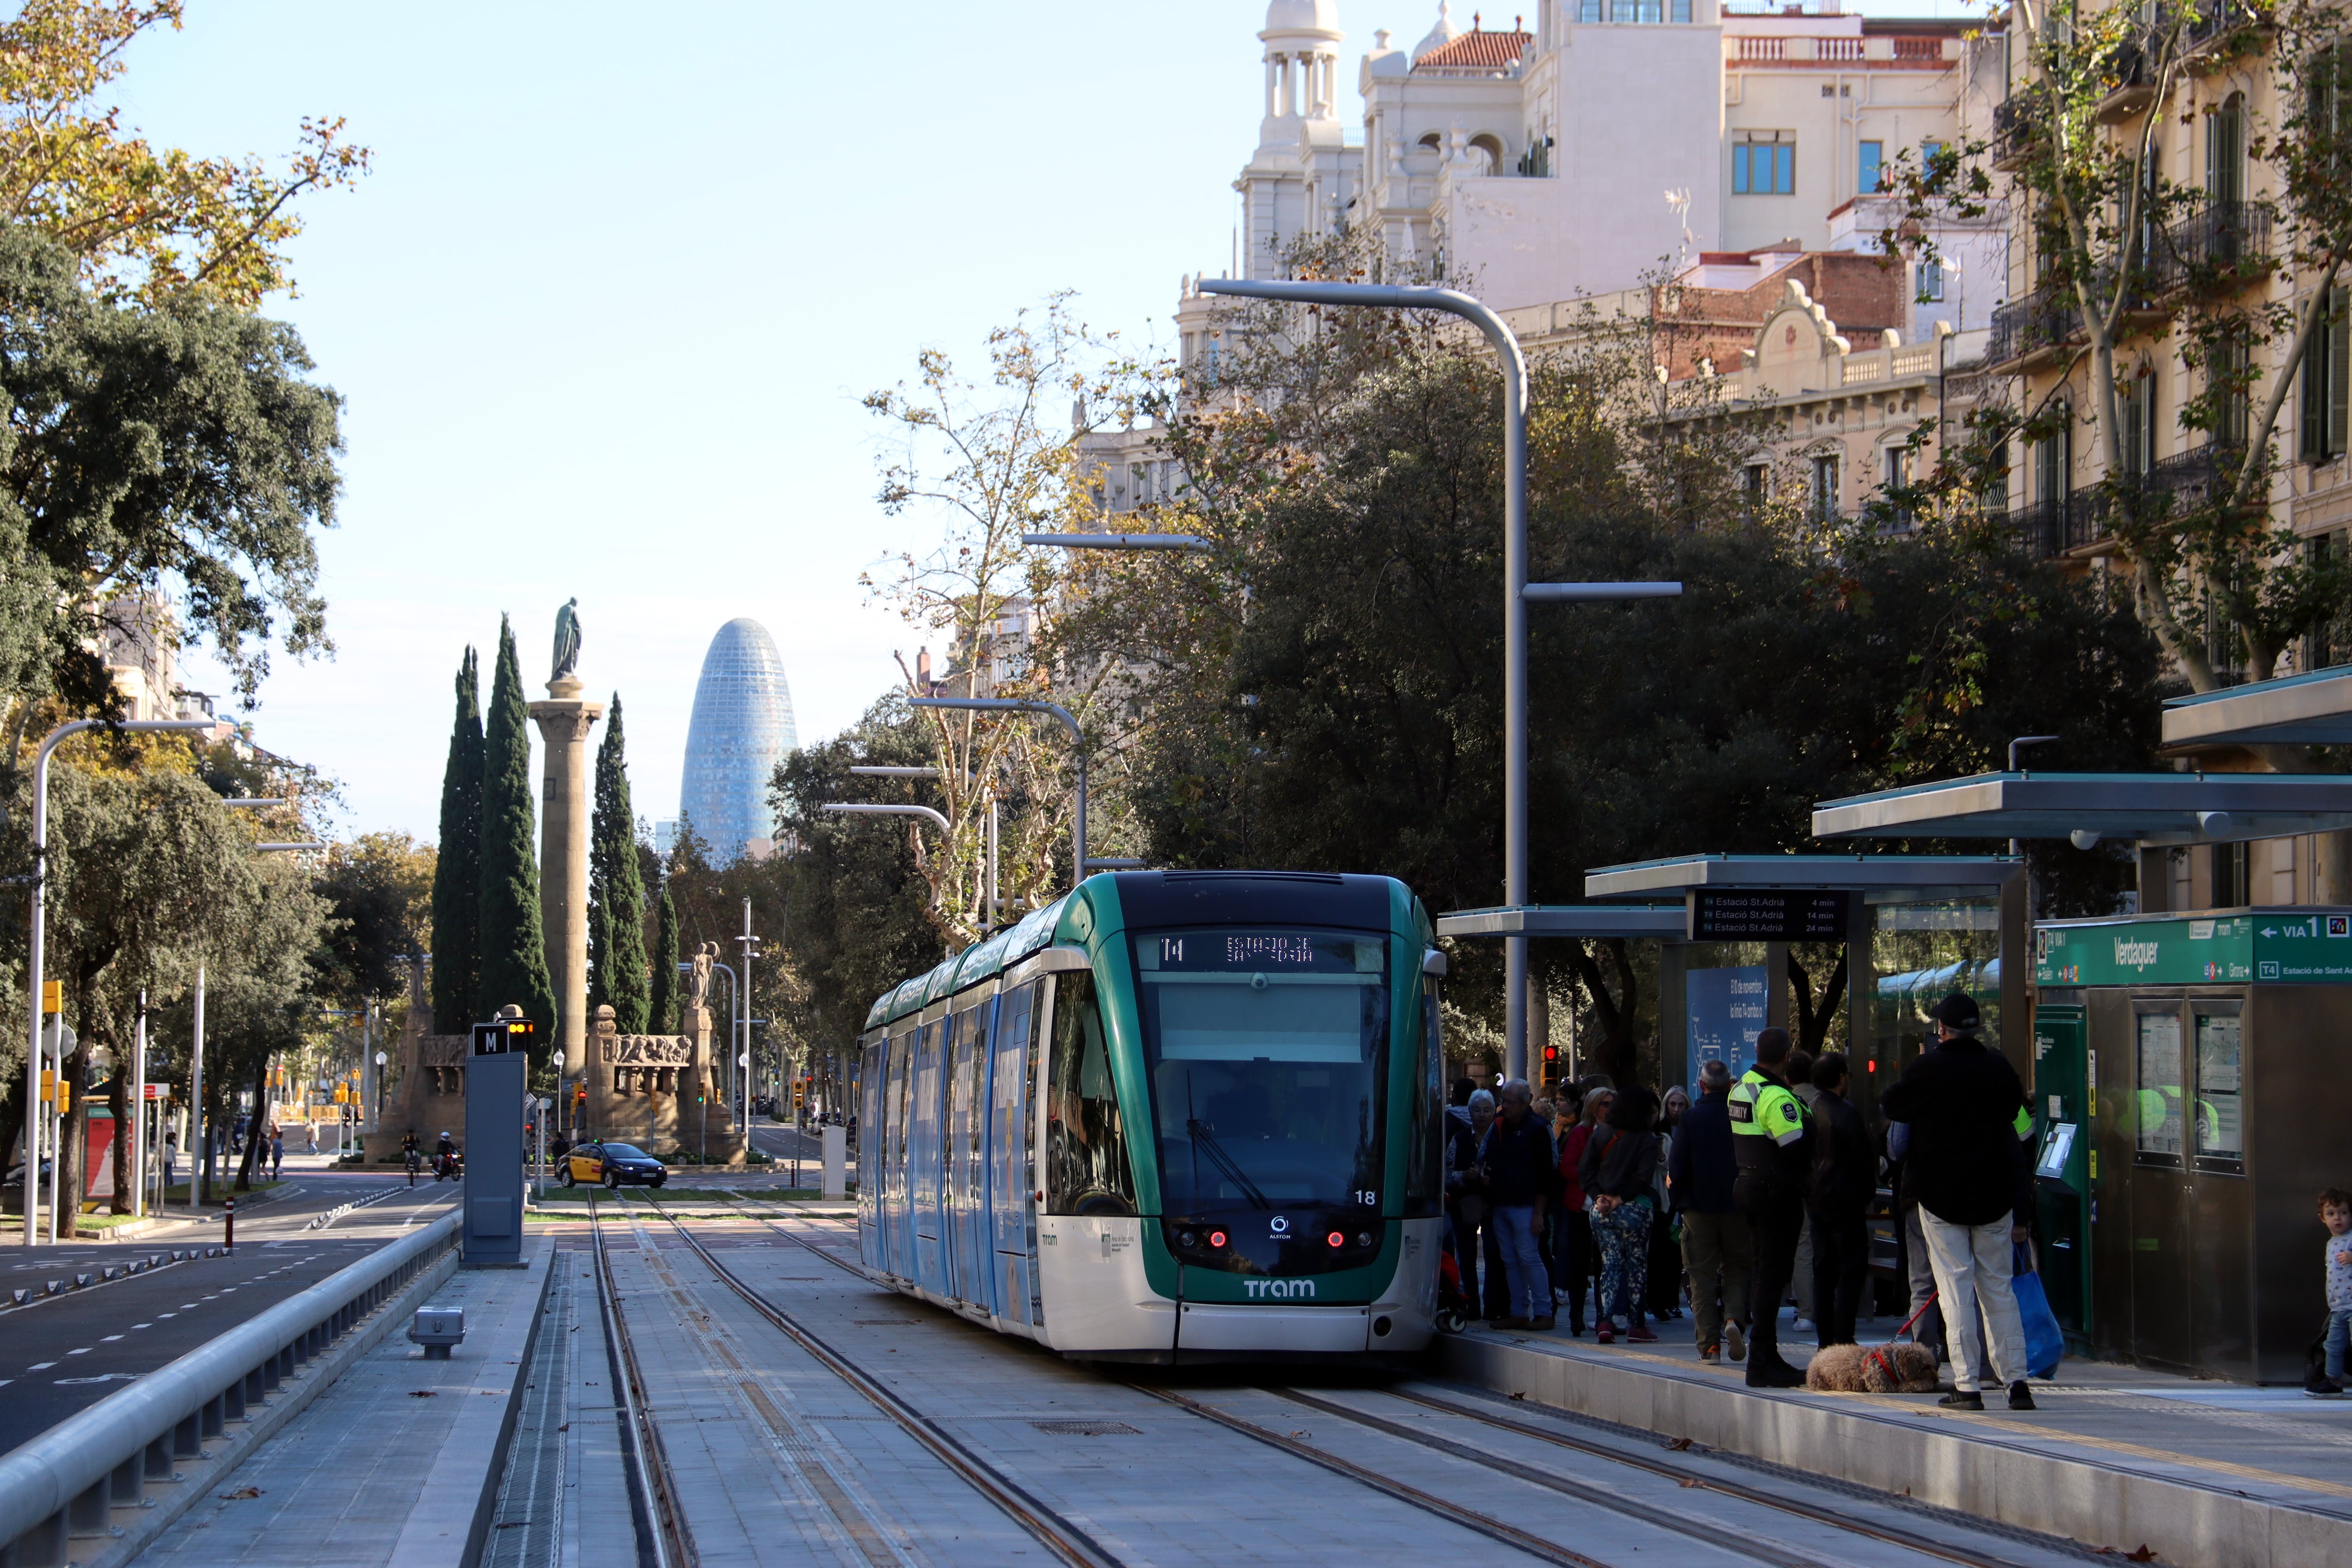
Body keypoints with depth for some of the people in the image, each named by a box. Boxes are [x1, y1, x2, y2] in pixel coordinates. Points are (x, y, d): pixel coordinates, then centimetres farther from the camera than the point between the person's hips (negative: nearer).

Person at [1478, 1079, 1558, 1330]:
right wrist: (1484, 1175, 3)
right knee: (1510, 1260, 7)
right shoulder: (1498, 1126, 13)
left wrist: (1538, 1212, -14)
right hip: (1500, 1204, 7)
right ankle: (1518, 1312, 11)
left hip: (1524, 1205, -7)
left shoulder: (1537, 1129, -7)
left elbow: (1545, 1173, -10)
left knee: (1528, 1257, -9)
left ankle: (1543, 1312, -5)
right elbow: (1485, 1156, 27)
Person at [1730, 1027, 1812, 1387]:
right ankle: (1762, 1363, -7)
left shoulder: (1739, 1090, 10)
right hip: (1778, 1192, -10)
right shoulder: (1776, 1097, -20)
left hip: (1748, 1183, 10)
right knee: (1773, 1274, -7)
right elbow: (1797, 1149, -21)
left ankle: (1767, 1357, 22)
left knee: (1762, 1270, 16)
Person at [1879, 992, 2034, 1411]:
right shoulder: (2000, 1068, -1)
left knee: (1955, 1289, 0)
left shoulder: (1927, 1069, -11)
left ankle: (1967, 1385, -5)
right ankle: (2016, 1380, 7)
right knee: (1998, 1287, 11)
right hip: (1994, 1195, 3)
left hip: (1941, 1195, -3)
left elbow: (1891, 1106, 2)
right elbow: (2014, 1110, 12)